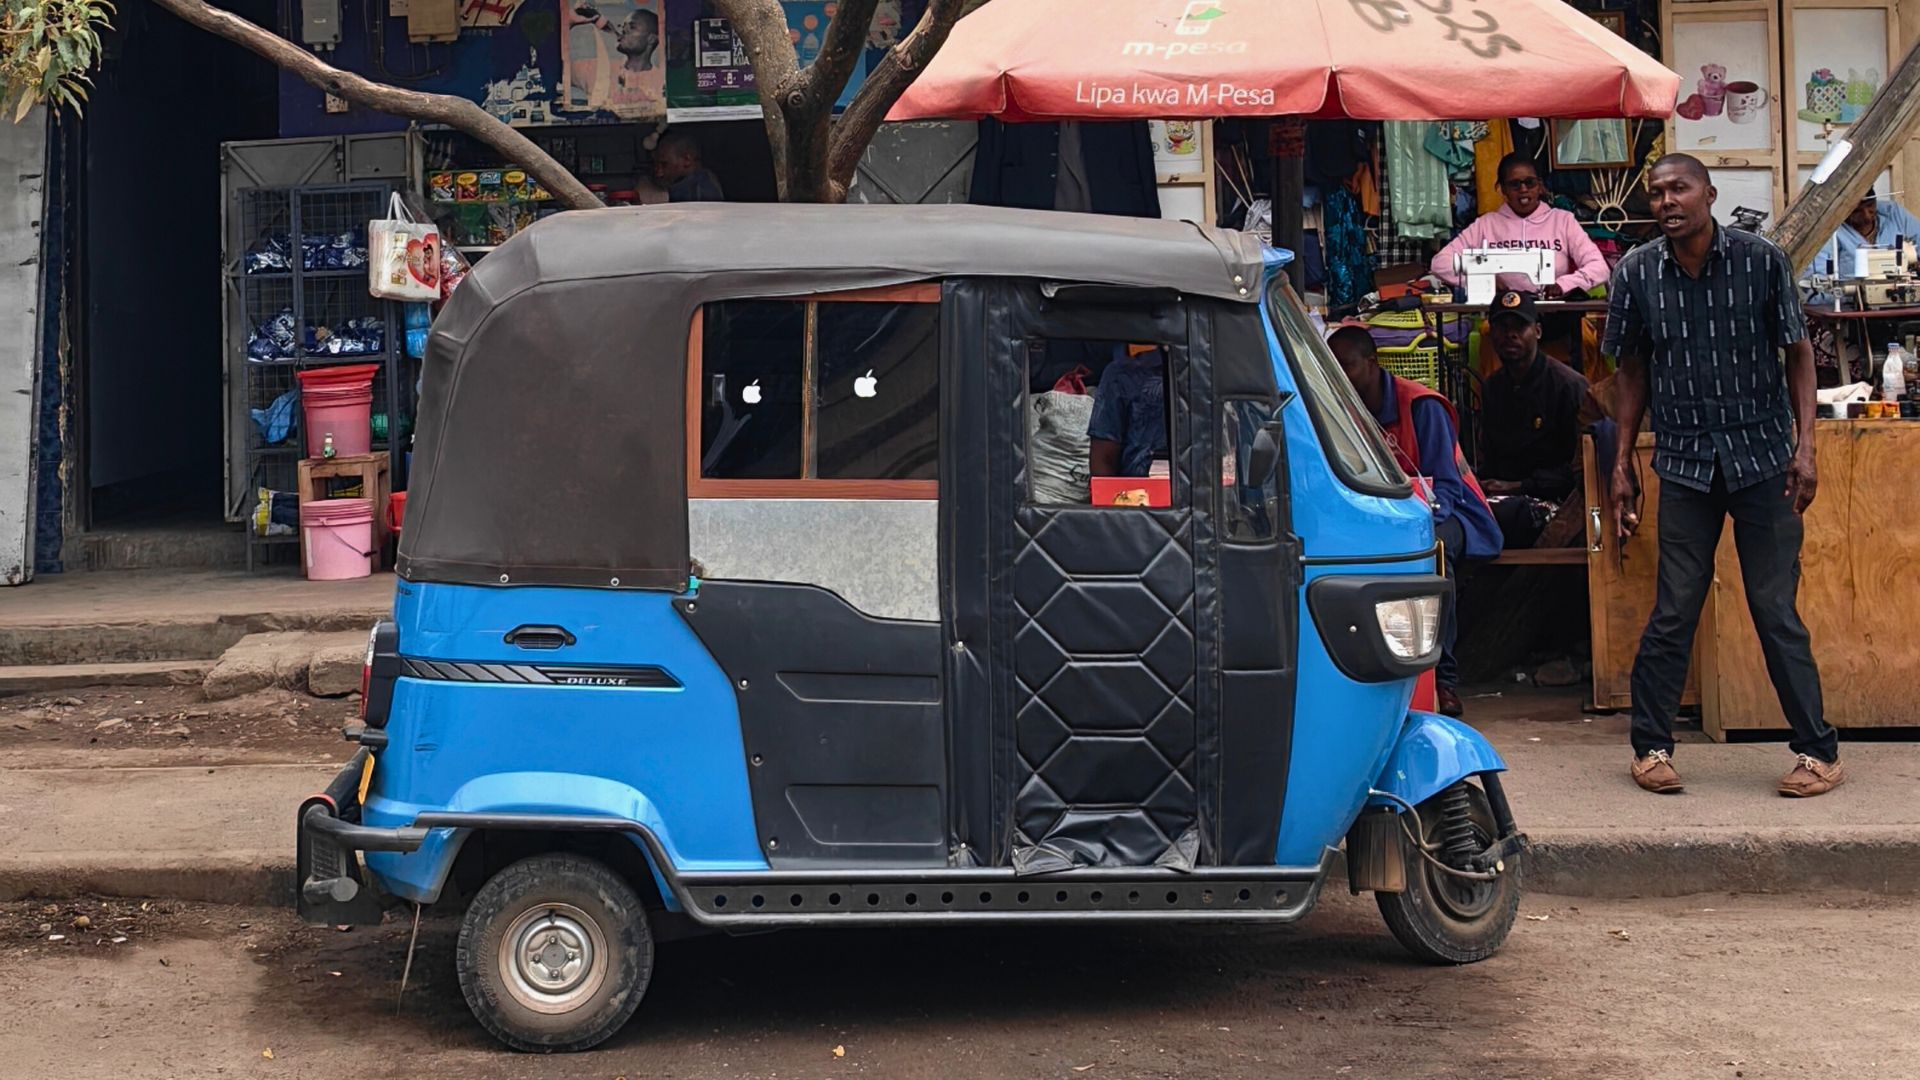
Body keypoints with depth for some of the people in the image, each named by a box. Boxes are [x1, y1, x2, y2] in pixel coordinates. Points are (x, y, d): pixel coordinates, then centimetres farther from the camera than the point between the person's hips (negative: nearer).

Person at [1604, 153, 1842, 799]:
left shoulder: (1761, 261, -4)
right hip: (1684, 462, 1)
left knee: (1777, 611, 0)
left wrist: (1805, 446, -7)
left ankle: (1818, 751, 10)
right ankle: (1651, 746, 15)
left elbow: (1798, 353, 2)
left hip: (1762, 457, -1)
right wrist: (1622, 467, 7)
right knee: (1673, 612, 1)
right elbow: (1633, 373, 9)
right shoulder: (1637, 274, 0)